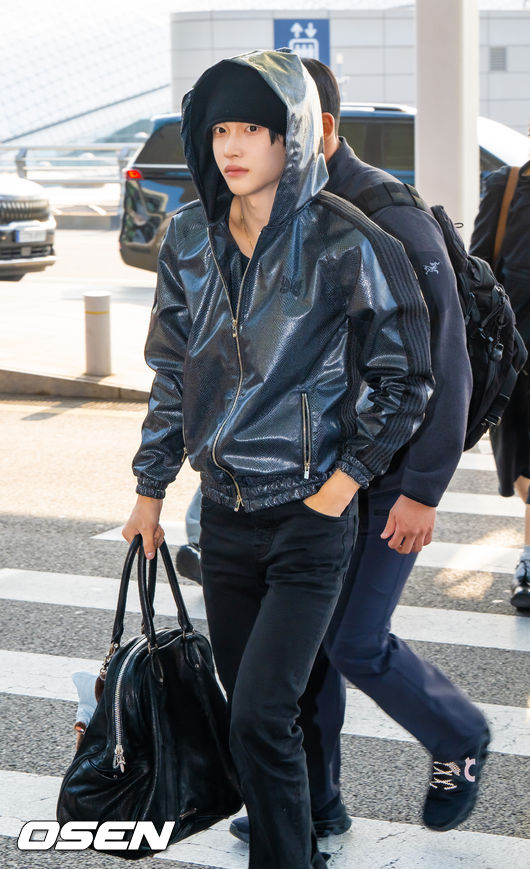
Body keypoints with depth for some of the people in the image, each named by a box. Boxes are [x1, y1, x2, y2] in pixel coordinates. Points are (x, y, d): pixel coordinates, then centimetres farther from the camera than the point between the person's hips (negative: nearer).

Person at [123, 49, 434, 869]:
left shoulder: (344, 245, -13)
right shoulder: (190, 240, 3)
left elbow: (405, 380, -4)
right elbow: (173, 373, 13)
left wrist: (346, 478, -9)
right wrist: (151, 489, 15)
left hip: (311, 516, -5)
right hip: (225, 513, 6)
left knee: (260, 717, -11)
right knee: (250, 703, 13)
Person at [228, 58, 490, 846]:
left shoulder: (393, 221, -19)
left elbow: (445, 365, -19)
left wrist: (423, 490, -20)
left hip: (387, 475, -7)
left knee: (356, 642, -6)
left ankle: (460, 740, 21)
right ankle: (312, 804, 20)